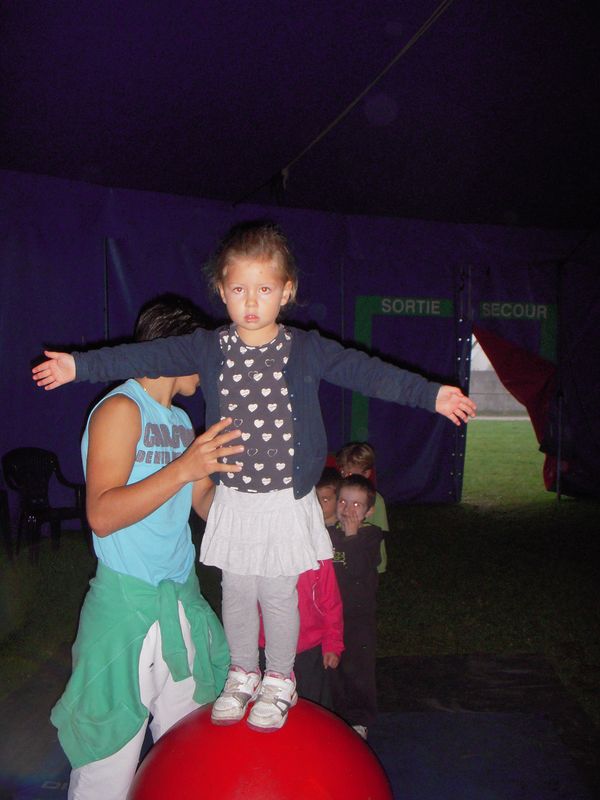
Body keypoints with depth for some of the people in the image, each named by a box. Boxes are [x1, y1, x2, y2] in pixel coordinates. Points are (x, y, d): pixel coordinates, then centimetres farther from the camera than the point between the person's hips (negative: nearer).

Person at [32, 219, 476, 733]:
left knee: (278, 594, 10)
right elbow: (147, 357, -3)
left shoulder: (308, 349, -7)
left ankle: (280, 681, 35)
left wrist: (430, 394, -18)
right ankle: (243, 674, 39)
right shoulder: (208, 348, -2)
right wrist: (80, 364, -8)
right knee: (237, 592, 15)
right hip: (232, 501, 2)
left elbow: (365, 371, -11)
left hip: (287, 502, -2)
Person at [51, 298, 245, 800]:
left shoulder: (181, 421, 15)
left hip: (183, 599, 8)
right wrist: (183, 468, -28)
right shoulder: (122, 409, -11)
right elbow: (102, 515, -22)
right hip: (128, 603, -7)